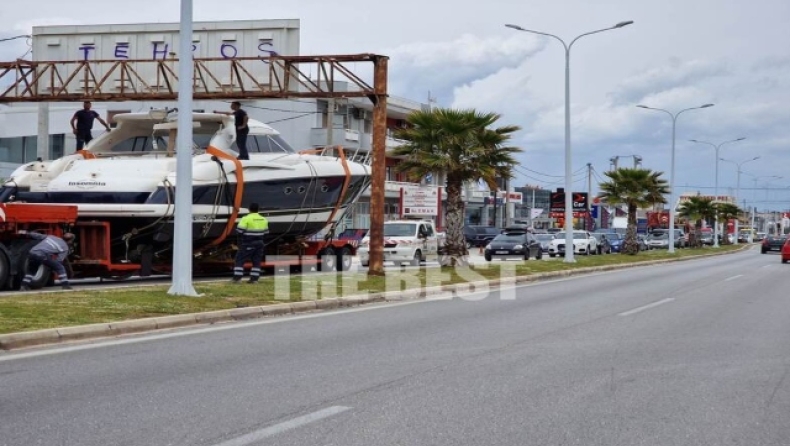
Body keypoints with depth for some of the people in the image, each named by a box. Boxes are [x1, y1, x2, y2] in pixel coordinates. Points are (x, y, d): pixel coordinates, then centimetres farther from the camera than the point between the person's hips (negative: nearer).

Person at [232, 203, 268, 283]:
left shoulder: (246, 219, -12)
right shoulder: (263, 219, 8)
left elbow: (239, 231, -14)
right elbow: (265, 231, 14)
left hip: (248, 243, -5)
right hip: (259, 243, 5)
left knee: (240, 259, 1)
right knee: (256, 261, 9)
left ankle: (237, 278, -4)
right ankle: (254, 278, 6)